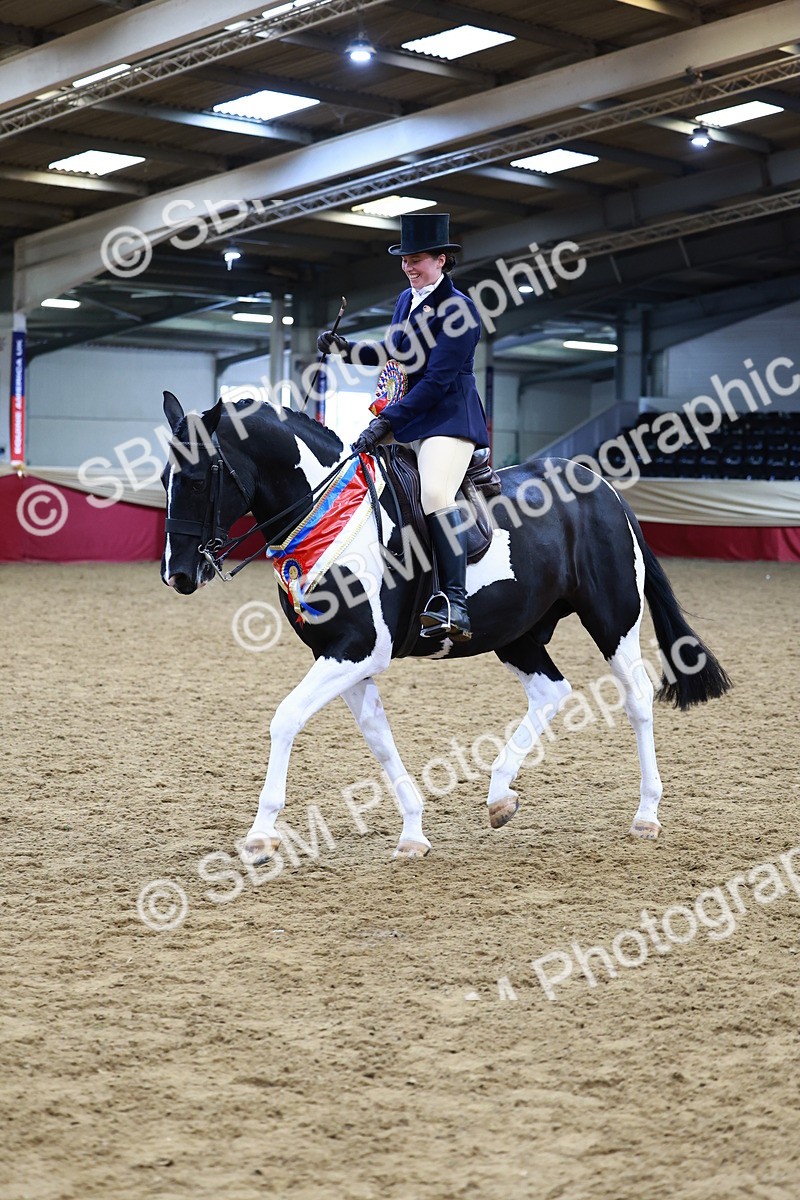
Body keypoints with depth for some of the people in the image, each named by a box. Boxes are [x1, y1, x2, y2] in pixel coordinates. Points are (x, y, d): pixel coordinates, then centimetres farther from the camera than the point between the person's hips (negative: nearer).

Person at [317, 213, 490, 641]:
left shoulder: (458, 309, -12)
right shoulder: (406, 300, 14)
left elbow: (437, 380, -19)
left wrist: (386, 421, -22)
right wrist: (348, 348, 13)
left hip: (446, 419, -9)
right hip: (402, 417, 10)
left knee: (435, 494, -30)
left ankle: (455, 605, -33)